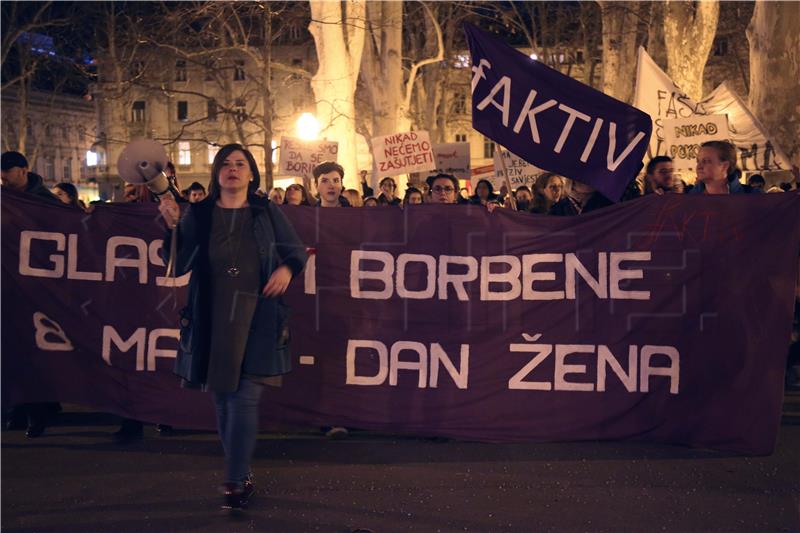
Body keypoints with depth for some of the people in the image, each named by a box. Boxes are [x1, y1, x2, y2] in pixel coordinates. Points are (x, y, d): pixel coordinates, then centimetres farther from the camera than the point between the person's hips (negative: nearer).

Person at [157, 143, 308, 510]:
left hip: (256, 318, -2)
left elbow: (297, 251, 15)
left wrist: (287, 269, -6)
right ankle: (243, 473, 23)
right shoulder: (198, 215, 7)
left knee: (245, 397, -9)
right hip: (212, 318, 2)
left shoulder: (267, 213, 6)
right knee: (222, 398, 9)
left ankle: (235, 483, -6)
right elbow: (178, 265, 1)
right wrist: (173, 226, -13)